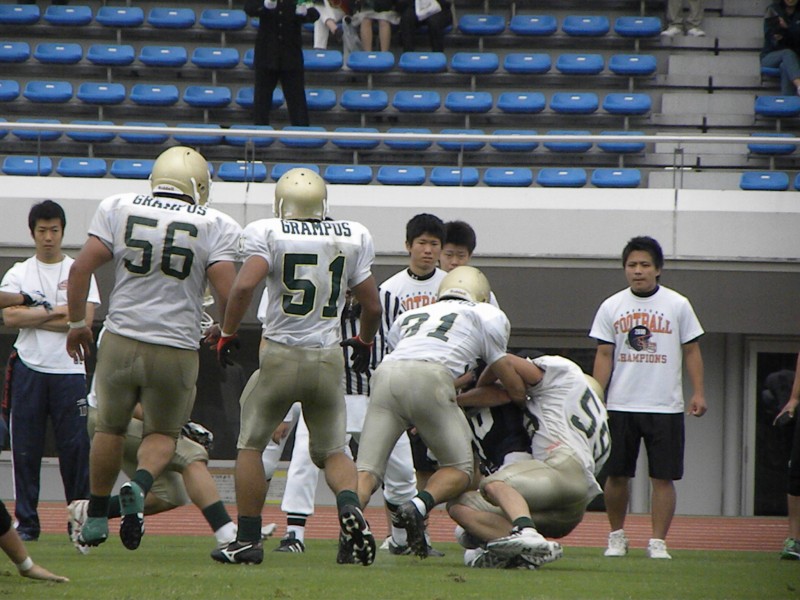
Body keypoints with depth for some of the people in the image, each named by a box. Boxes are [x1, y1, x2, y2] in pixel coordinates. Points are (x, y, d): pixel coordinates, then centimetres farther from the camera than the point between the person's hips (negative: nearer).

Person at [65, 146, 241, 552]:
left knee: (110, 429, 21)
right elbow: (228, 292, -11)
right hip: (177, 348, -1)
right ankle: (140, 486, -12)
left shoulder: (118, 209, 1)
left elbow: (81, 268, -3)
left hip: (121, 340, 1)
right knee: (163, 434, 17)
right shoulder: (215, 227, -4)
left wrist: (77, 323, 9)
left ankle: (96, 517, 28)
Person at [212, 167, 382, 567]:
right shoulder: (353, 237, 5)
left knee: (251, 444, 14)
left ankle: (247, 540, 11)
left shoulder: (267, 234, -5)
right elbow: (372, 305, 9)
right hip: (329, 358, 3)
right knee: (332, 451, 16)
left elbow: (244, 286, -19)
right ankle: (350, 504, -15)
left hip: (281, 354, -3)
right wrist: (365, 341, 28)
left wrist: (227, 334, -5)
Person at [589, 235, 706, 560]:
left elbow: (691, 351, 7)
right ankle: (616, 536, 20)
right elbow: (604, 355, 8)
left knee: (663, 477, -4)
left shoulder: (677, 305, 4)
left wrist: (698, 392, -2)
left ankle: (658, 542, 0)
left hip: (665, 408, -1)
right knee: (616, 474, 4)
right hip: (620, 407, 1)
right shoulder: (611, 307, 6)